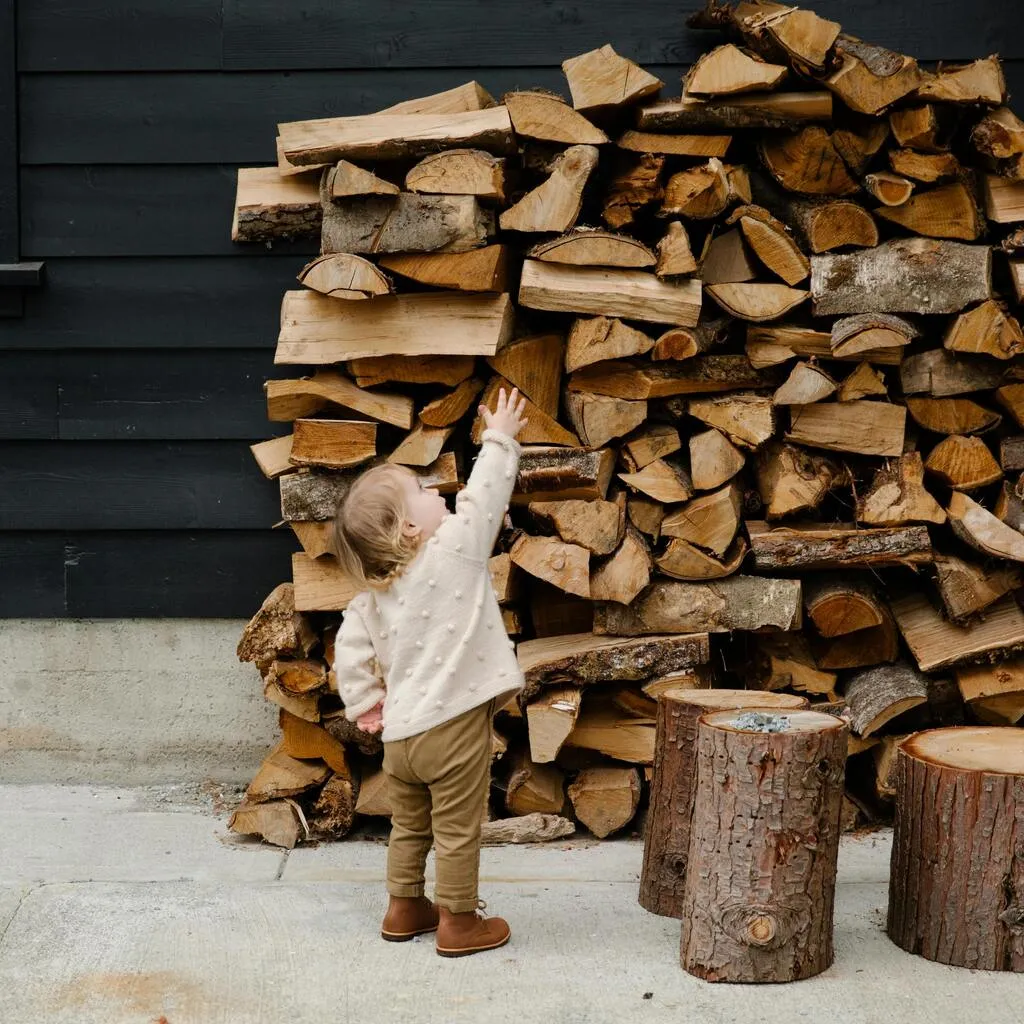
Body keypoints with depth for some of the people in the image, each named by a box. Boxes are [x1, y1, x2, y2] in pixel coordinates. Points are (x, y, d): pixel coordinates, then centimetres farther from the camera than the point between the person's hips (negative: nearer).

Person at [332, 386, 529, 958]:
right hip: (454, 723, -7)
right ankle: (460, 922, 15)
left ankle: (405, 909, 32)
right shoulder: (454, 550, -15)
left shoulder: (374, 593, 5)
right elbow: (485, 494, -8)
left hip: (401, 731, 7)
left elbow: (350, 645, 6)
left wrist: (364, 702, 15)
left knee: (410, 825, 21)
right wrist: (500, 440, 6)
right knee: (458, 830, 5)